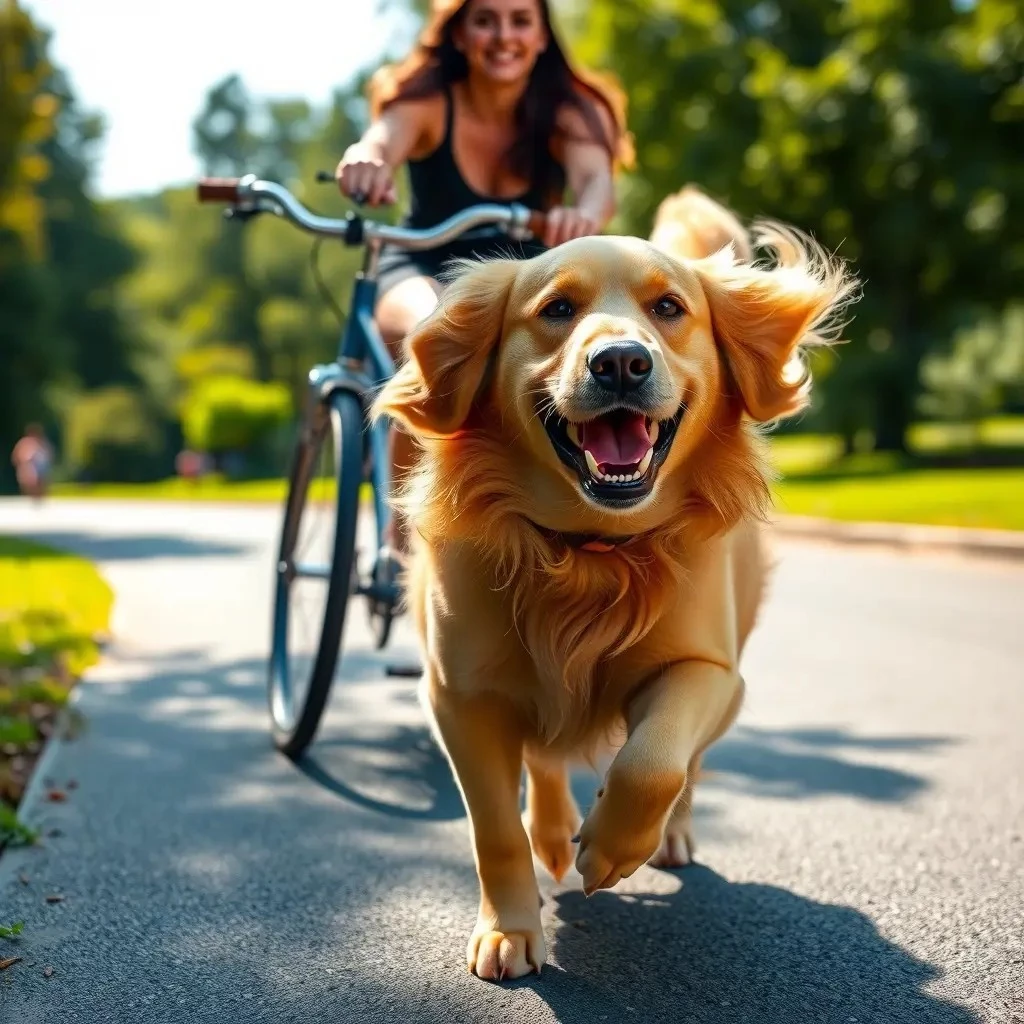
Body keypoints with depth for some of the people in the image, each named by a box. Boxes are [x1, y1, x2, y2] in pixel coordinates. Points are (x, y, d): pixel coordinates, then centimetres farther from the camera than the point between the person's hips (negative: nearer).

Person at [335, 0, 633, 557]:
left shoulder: (566, 112, -18)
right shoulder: (428, 103, -20)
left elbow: (598, 179, -37)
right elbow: (379, 144, -41)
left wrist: (585, 214, -63)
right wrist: (363, 165, -67)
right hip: (424, 270, -2)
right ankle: (405, 533, -23)